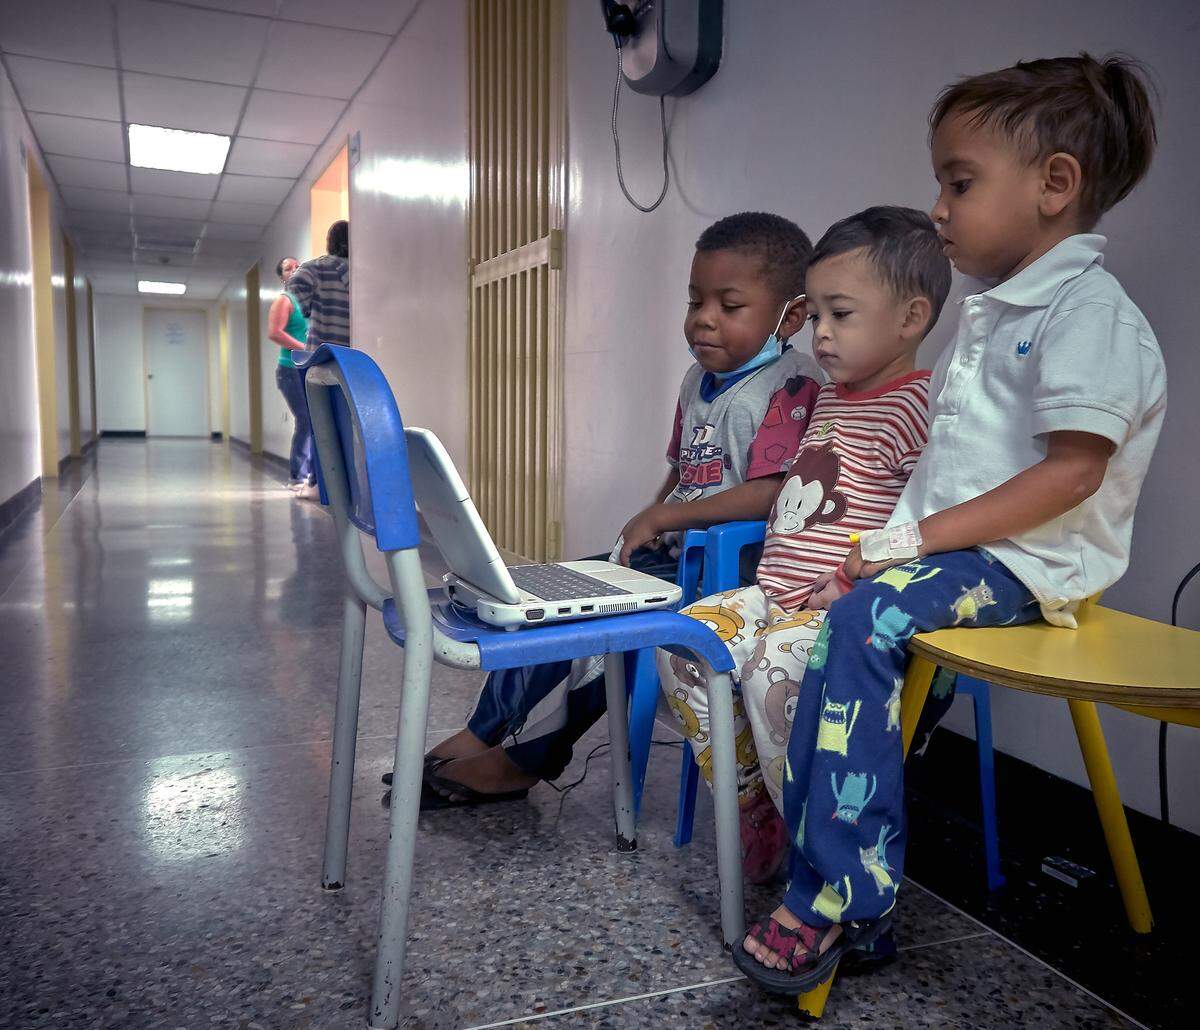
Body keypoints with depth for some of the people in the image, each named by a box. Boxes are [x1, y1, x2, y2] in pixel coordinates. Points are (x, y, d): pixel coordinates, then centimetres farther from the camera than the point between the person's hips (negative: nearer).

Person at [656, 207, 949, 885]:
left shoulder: (914, 408, -10)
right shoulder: (828, 400, 19)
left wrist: (852, 587, -21)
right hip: (777, 594, 9)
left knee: (774, 672, -32)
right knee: (685, 641, -8)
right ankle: (754, 807, 6)